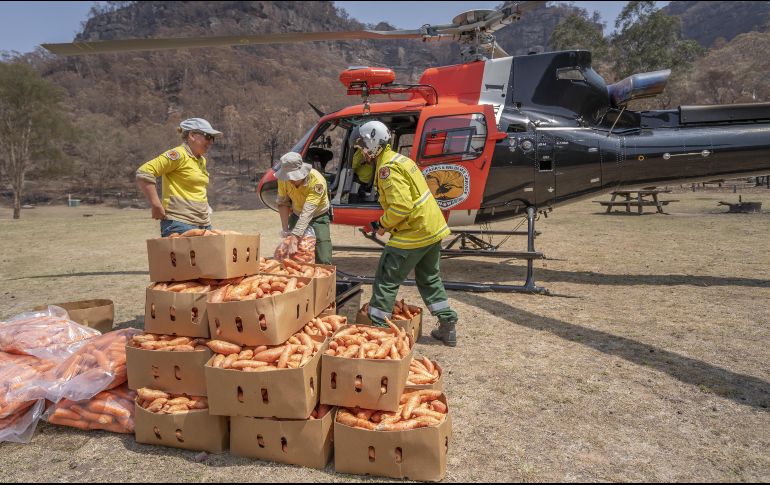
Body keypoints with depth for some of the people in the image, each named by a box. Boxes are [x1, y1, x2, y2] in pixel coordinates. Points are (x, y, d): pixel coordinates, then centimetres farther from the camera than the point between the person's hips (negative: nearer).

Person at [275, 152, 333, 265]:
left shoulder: (317, 181, -34)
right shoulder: (284, 179, -20)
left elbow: (308, 212, -40)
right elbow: (282, 203, -10)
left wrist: (295, 237, -45)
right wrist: (285, 229, -16)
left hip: (318, 217, -4)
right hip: (297, 216, 4)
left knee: (323, 261, -12)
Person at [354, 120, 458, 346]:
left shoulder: (388, 168, -18)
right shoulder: (399, 159, 14)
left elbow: (401, 206, -27)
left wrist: (383, 224, -11)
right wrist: (386, 222, 12)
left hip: (413, 233, -10)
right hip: (433, 228, 10)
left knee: (386, 280, 1)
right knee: (430, 279, 20)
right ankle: (448, 327, 26)